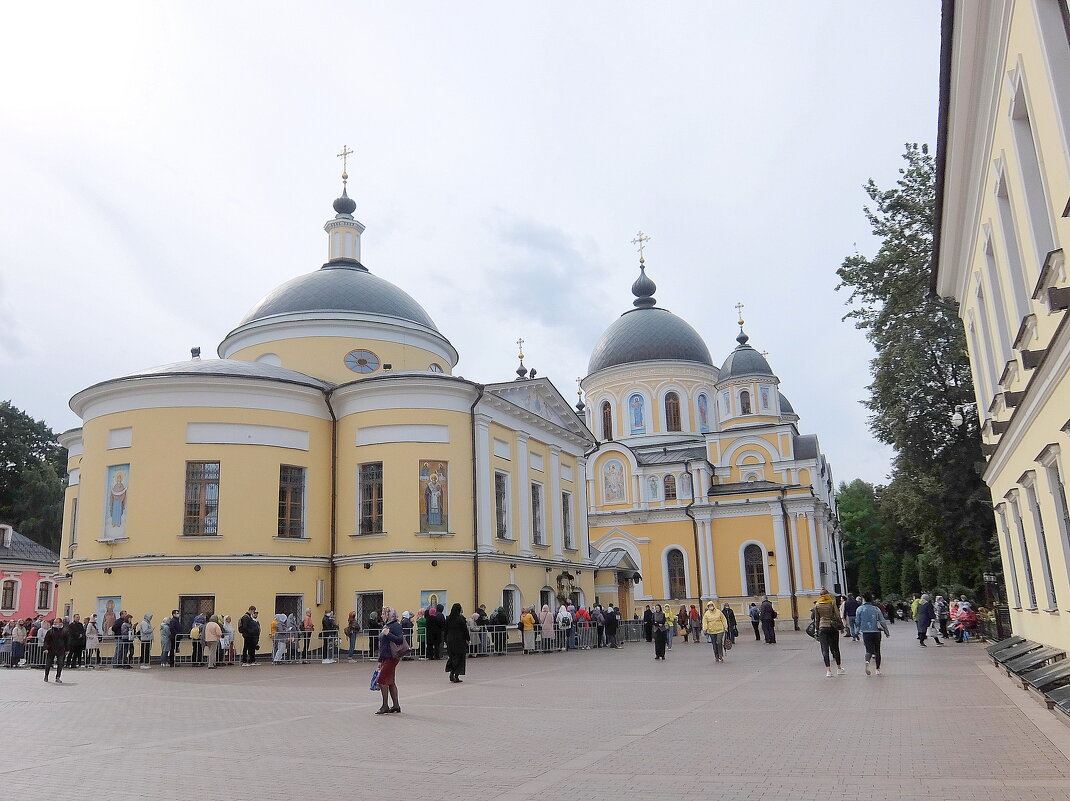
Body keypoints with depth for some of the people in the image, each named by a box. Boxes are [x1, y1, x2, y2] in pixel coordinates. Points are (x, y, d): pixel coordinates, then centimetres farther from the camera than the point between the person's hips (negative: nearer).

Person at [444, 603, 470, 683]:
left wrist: (446, 640, 14)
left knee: (452, 656, 17)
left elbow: (446, 630, 7)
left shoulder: (448, 618, 2)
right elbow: (465, 630, -9)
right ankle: (456, 676, 1)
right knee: (459, 657, 4)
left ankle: (451, 673, 4)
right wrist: (468, 639, 0)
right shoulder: (461, 618, -12)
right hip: (460, 640, -4)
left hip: (450, 640, 4)